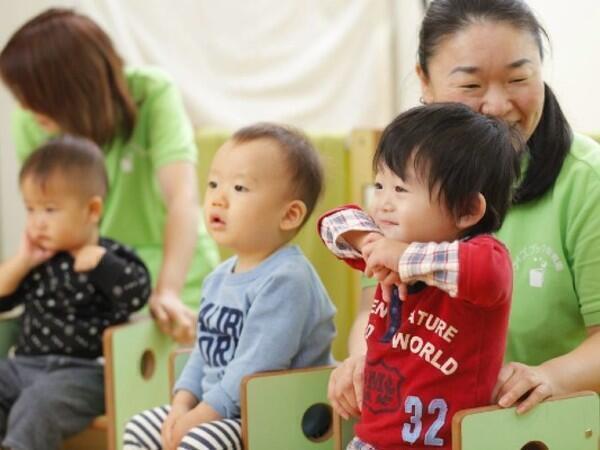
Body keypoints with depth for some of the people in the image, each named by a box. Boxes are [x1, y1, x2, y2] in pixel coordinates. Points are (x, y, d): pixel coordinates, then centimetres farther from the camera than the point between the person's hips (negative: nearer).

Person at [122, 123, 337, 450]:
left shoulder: (285, 280, -22)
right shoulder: (219, 279, 10)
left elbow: (256, 367, -26)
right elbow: (205, 351, 16)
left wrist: (198, 418, -21)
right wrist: (182, 404, -1)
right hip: (215, 408, 10)